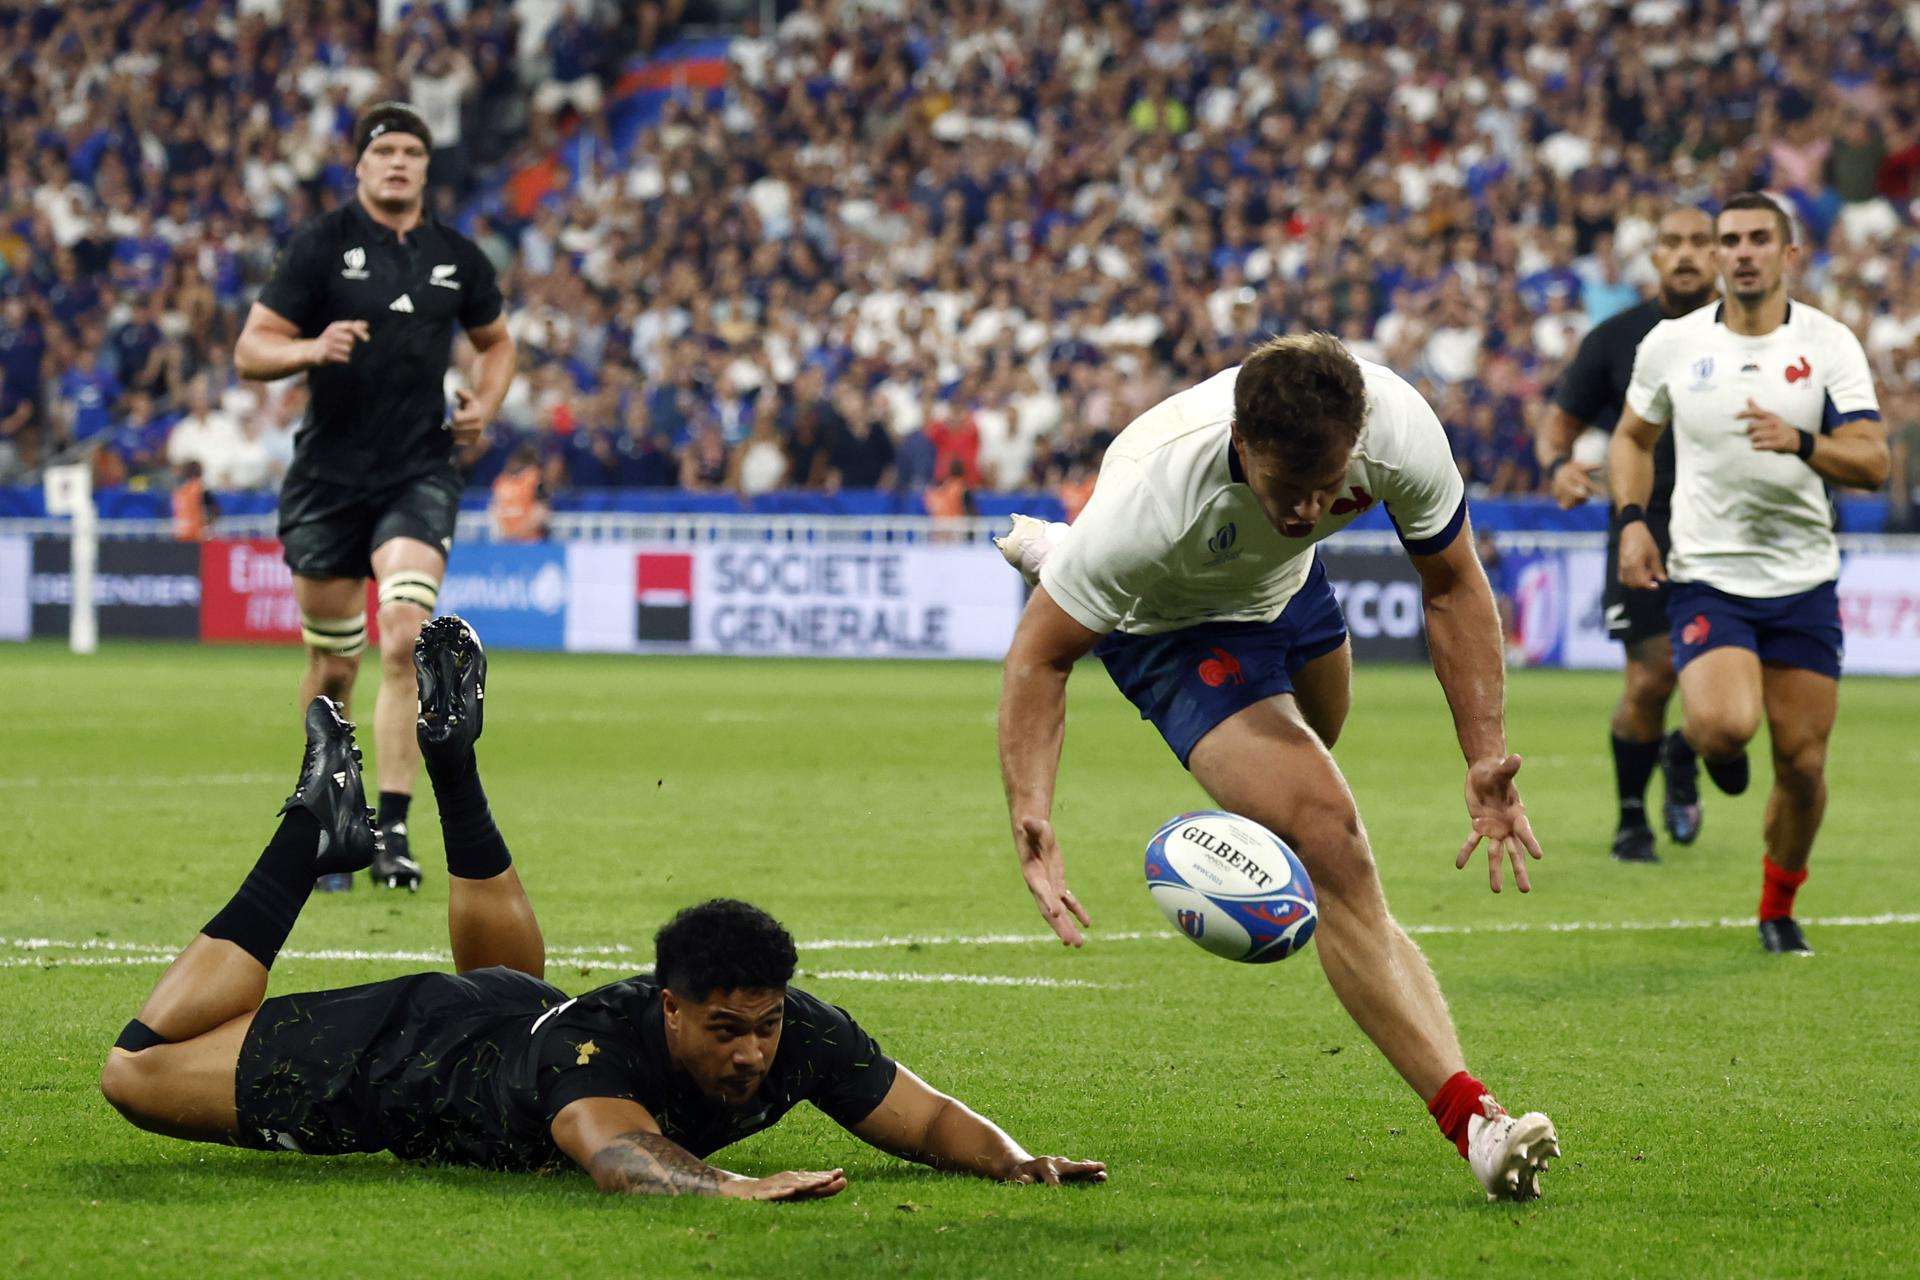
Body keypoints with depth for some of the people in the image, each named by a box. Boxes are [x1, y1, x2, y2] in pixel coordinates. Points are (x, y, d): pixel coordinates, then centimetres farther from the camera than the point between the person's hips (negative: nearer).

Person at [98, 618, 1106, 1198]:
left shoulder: (801, 1035, -30)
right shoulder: (598, 1051, -48)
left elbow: (931, 1119, -24)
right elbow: (617, 1154, -67)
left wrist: (1016, 1161, -45)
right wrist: (735, 1189, -85)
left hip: (516, 1017, 6)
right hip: (399, 1061, -6)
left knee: (506, 981, 43)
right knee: (139, 1070, 6)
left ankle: (449, 753, 43)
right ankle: (314, 830, 16)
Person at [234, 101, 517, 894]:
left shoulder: (456, 258, 7)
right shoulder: (321, 246, -2)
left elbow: (495, 340, 25)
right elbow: (249, 352, -3)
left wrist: (484, 404, 5)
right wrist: (312, 348, -23)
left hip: (419, 474, 1)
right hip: (328, 476, -1)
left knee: (404, 640, -18)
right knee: (333, 664, 7)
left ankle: (392, 831, -17)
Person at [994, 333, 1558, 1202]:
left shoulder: (1401, 430, -35)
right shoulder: (1152, 492, -44)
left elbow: (1451, 585, -16)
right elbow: (1040, 655, -32)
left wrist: (1484, 757, -23)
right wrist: (1030, 815, -46)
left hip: (1283, 584, 6)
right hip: (1173, 623, -6)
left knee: (1317, 733, 39)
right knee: (1333, 848, -23)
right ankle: (1472, 1122, -25)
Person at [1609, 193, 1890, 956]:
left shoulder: (1829, 344, -2)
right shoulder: (1671, 345, 1)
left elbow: (1873, 464, -9)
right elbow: (1632, 437, 17)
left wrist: (1801, 442, -28)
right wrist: (1631, 519, 1)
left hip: (1803, 579, 1)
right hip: (1705, 577, -1)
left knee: (1803, 763, 1)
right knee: (1724, 724, -26)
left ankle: (1778, 907, 25)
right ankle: (1715, 748, 13)